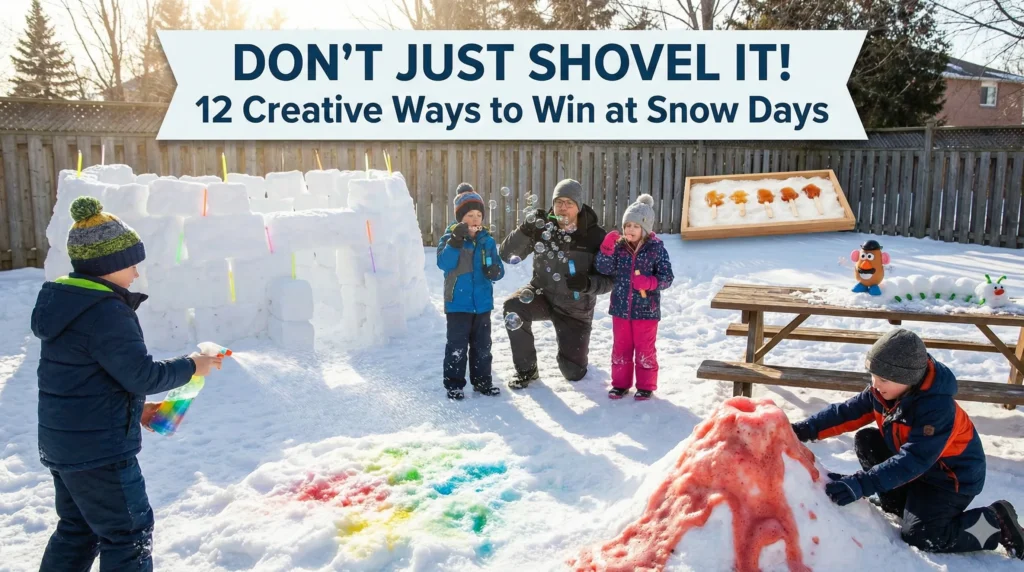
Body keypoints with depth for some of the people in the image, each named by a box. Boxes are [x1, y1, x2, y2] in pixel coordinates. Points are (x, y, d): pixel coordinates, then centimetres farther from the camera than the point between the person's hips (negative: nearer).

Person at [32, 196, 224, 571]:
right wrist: (191, 367, -9)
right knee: (129, 534, 4)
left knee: (77, 529, 24)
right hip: (99, 449, -10)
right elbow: (142, 375, -22)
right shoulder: (105, 312, -23)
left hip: (61, 442, 10)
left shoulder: (61, 300, 8)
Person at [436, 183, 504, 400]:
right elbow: (444, 263, -21)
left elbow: (497, 266, 7)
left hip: (482, 303, 4)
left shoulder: (487, 240, 5)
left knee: (482, 345, 14)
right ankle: (454, 384, 11)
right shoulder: (449, 238, -6)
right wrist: (455, 242, -33)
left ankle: (482, 381, 26)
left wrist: (495, 271, -17)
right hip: (458, 303, -4)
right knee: (457, 345, 0)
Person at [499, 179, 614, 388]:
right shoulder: (542, 227, -12)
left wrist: (588, 283, -35)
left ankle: (575, 345, 40)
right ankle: (526, 370, -11)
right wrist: (525, 230, -31)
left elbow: (609, 280, -13)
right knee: (514, 307, -33)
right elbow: (507, 255, -14)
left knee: (573, 373, 1)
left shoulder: (595, 237, -16)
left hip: (575, 308, -1)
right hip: (543, 294, 1)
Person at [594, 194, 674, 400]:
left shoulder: (656, 248, -9)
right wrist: (607, 248, -20)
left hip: (646, 310, -3)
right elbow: (604, 269, -6)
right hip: (620, 308, 4)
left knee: (645, 350, 7)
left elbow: (667, 277, -8)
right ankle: (620, 383, 26)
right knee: (620, 348, 13)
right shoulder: (619, 246, 0)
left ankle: (646, 386, 21)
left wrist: (649, 282, -26)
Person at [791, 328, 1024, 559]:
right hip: (918, 463, 8)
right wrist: (805, 429, -23)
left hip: (951, 475, -8)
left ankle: (995, 521, 2)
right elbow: (846, 413, -8)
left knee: (919, 537, -17)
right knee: (865, 440, -3)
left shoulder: (937, 408, -36)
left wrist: (861, 484, -49)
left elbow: (912, 461, -41)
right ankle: (899, 503, 7)